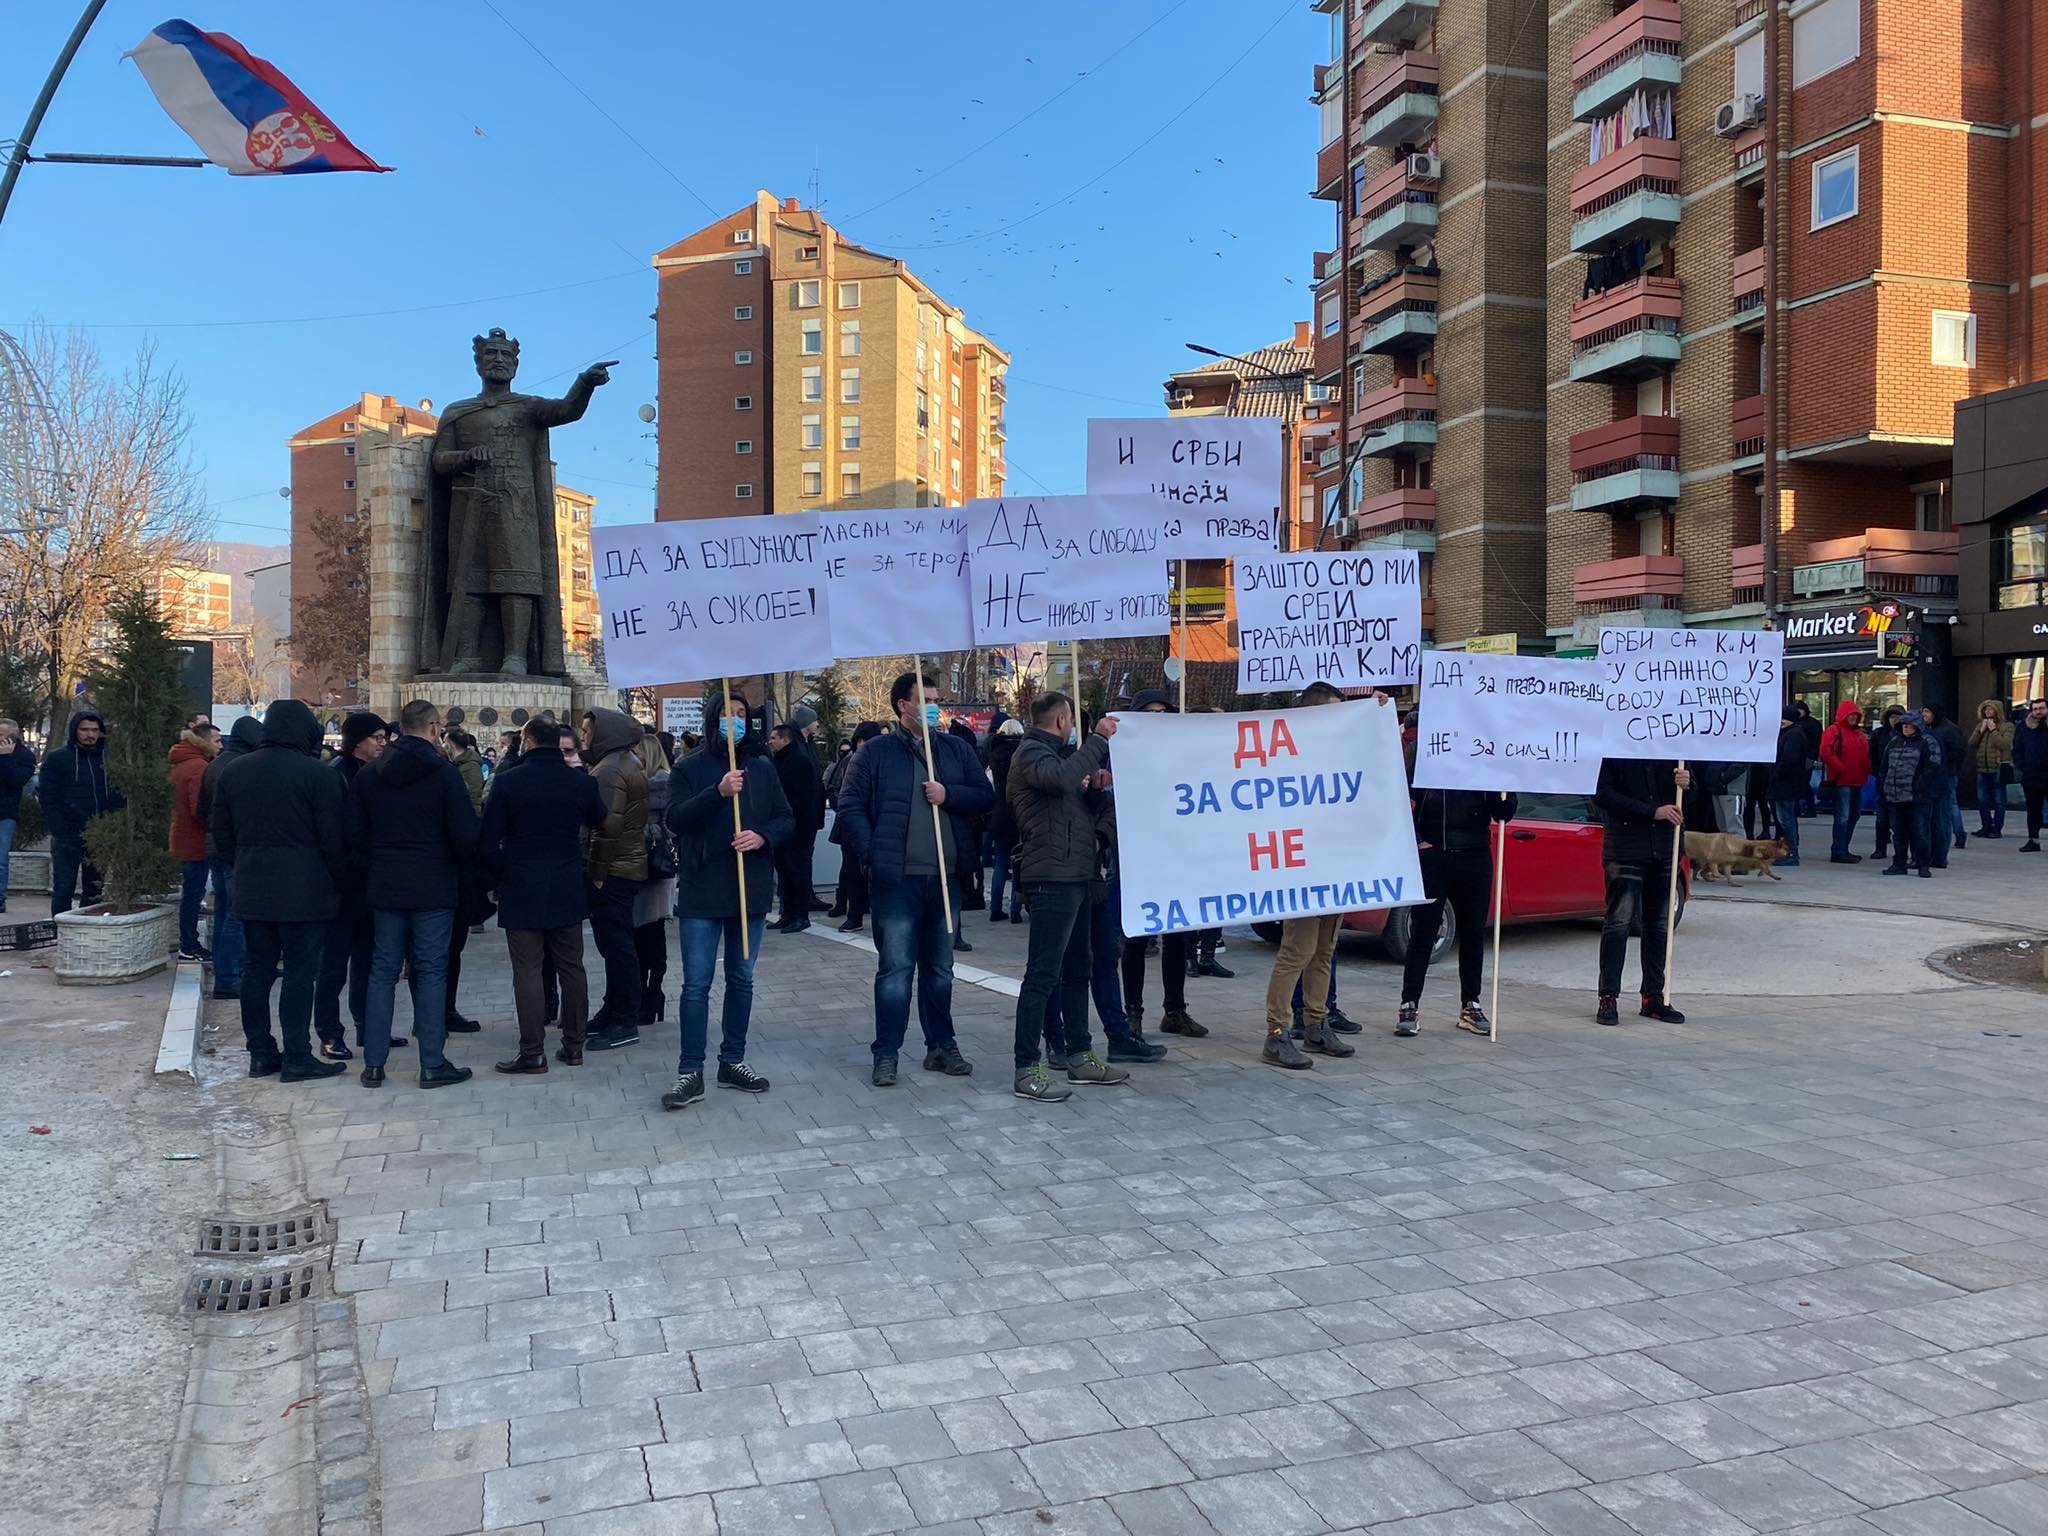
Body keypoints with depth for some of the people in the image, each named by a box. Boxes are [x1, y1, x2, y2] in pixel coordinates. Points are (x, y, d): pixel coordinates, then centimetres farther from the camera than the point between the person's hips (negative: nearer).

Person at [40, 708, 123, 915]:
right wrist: (60, 831, -13)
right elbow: (48, 798, -3)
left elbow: (121, 797, 10)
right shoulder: (57, 759, 1)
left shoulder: (109, 759, 9)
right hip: (67, 838, -3)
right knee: (63, 890, -2)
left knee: (94, 891, 9)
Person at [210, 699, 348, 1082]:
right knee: (300, 971, -1)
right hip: (303, 891, -6)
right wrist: (338, 884, 1)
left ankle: (260, 1053, 17)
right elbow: (331, 839, -10)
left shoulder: (233, 771, 9)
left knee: (257, 968, 12)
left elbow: (222, 837, 12)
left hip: (251, 890, 6)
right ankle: (297, 1057, 1)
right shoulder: (316, 774, -10)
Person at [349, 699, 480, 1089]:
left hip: (385, 886, 4)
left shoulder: (368, 775, 4)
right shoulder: (443, 772, -11)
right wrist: (456, 862, 6)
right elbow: (465, 834, -14)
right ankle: (432, 1064, 4)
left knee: (383, 971, 10)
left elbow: (356, 834, 4)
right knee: (431, 972, 2)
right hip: (434, 888, -4)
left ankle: (373, 1064, 13)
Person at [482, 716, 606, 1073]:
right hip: (568, 892, 3)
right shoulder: (583, 782, 0)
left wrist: (498, 879, 6)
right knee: (571, 968, 11)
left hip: (522, 892, -3)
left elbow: (488, 843, -8)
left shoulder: (509, 783, -9)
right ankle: (573, 1045, 17)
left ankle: (532, 1053, 2)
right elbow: (598, 820, 18)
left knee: (528, 972, 0)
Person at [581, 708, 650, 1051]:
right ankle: (613, 1013, 25)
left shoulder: (610, 769, -17)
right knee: (615, 943, 16)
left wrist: (597, 872, -17)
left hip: (612, 871, -11)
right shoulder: (628, 762, 16)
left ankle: (624, 1023, 0)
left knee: (616, 944, -5)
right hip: (624, 867, 11)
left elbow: (607, 825, -23)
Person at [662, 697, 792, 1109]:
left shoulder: (763, 769, 10)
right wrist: (718, 793, -26)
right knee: (696, 985, -3)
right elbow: (675, 819, -13)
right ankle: (690, 1072, 2)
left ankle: (733, 1062, 24)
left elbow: (787, 819, 8)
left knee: (742, 980, 12)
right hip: (701, 892, -4)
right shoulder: (688, 769, 0)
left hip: (751, 889, 4)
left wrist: (764, 836, -13)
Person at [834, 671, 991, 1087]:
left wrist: (949, 795, -11)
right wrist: (872, 854, -10)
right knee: (895, 968, -3)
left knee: (940, 969, 13)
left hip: (946, 877, 4)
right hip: (896, 879, -4)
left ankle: (941, 1046, 23)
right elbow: (850, 805, -1)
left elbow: (985, 796, 7)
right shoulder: (876, 752, 0)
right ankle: (885, 1054, 5)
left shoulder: (957, 750, 10)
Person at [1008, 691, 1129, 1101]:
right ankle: (1026, 1071, -10)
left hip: (1075, 875, 11)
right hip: (1051, 877, -11)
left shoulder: (1057, 753, 25)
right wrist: (1099, 739, -21)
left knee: (1078, 968, 15)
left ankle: (1079, 1056, 24)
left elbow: (1085, 805, 25)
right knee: (1042, 974, -11)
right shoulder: (1031, 753, -6)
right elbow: (1061, 777, -28)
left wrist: (1095, 785, 5)